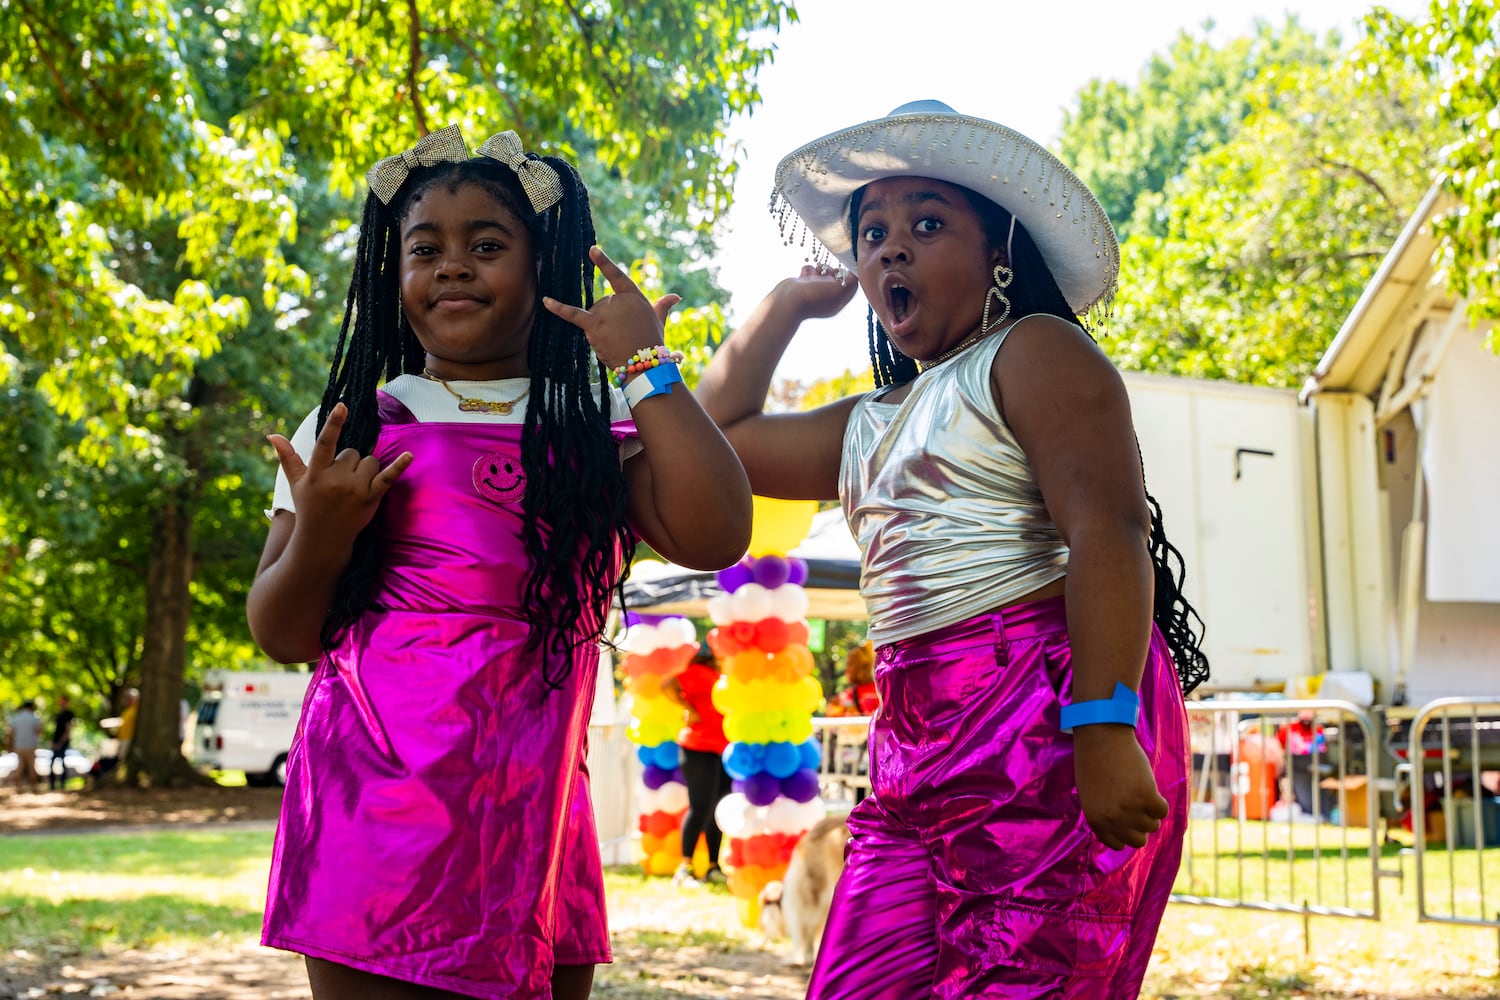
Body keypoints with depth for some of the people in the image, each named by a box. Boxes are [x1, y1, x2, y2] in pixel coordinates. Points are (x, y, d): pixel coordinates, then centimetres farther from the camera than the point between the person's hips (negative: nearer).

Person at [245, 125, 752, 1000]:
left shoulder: (596, 428, 9)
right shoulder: (354, 427, 9)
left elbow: (714, 538, -9)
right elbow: (284, 636, 9)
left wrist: (648, 367, -4)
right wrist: (320, 535, -11)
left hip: (533, 819, 1)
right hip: (378, 814, 0)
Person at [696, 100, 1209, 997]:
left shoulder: (1035, 351, 1)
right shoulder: (871, 425, 25)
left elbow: (1108, 535, -13)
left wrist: (1104, 730, -24)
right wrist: (787, 303, 30)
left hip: (1051, 722, -8)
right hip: (918, 747, 8)